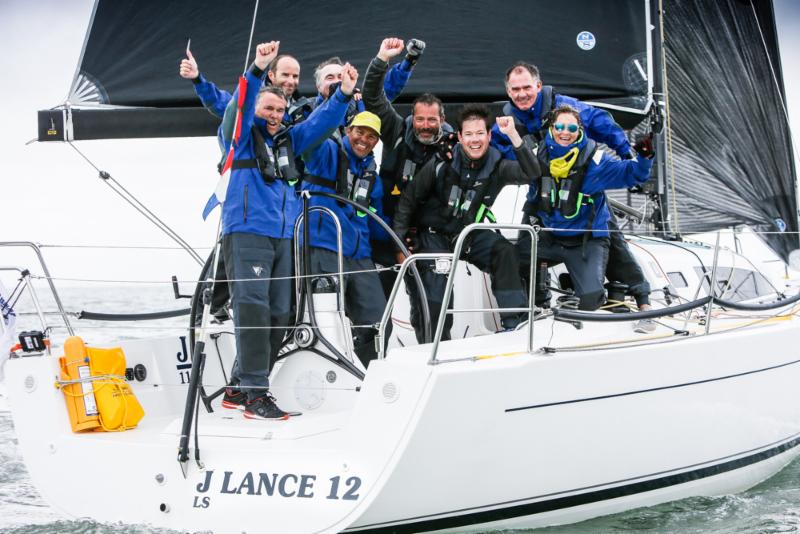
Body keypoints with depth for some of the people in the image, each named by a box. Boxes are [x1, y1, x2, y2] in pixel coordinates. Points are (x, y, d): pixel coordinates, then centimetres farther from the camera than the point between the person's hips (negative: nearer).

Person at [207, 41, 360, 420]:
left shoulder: (288, 141, 20)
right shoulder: (241, 136, 3)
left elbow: (321, 121, 17)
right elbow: (239, 106, -15)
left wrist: (345, 93, 2)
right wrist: (257, 70, -30)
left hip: (281, 238, 7)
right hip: (246, 233, -7)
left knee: (277, 315, 7)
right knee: (252, 308, -15)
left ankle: (239, 388, 16)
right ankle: (256, 393, -19)